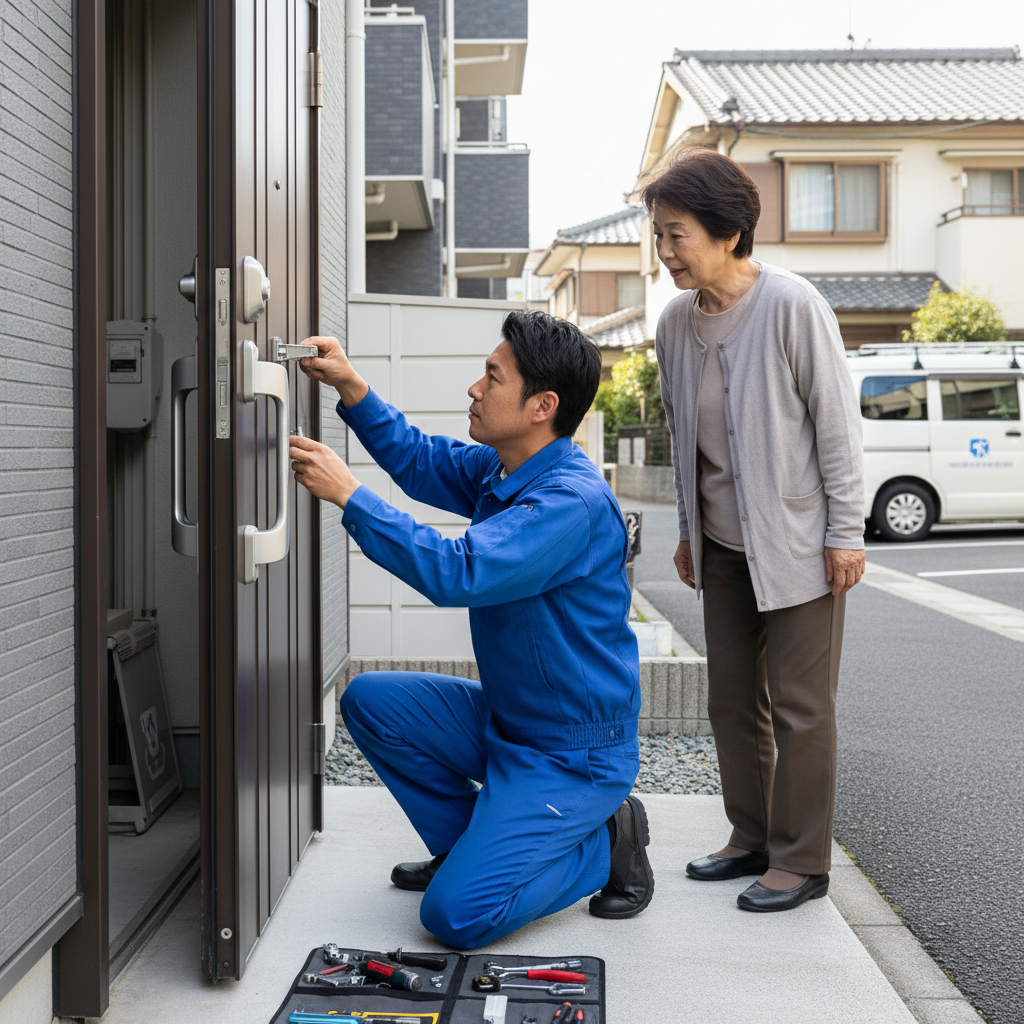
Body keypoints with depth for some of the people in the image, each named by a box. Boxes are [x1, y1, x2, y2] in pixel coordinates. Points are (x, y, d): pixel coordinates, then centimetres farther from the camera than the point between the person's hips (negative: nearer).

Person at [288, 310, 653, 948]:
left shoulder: (572, 501, -27)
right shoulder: (499, 469, 2)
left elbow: (457, 573, -36)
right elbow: (420, 461, 19)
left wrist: (348, 494, -30)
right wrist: (351, 387, 5)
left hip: (573, 754, -9)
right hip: (505, 722, 9)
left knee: (457, 916, -17)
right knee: (370, 700, 4)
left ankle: (607, 841, 5)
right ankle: (469, 843, 16)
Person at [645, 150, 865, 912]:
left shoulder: (793, 307, -17)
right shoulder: (677, 321, 1)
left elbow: (837, 420, -13)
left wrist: (846, 531, -12)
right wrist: (689, 530, 14)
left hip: (797, 542, -6)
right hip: (723, 545, 6)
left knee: (800, 705, 1)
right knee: (733, 699, 13)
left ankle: (802, 861, 13)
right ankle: (753, 839, 28)